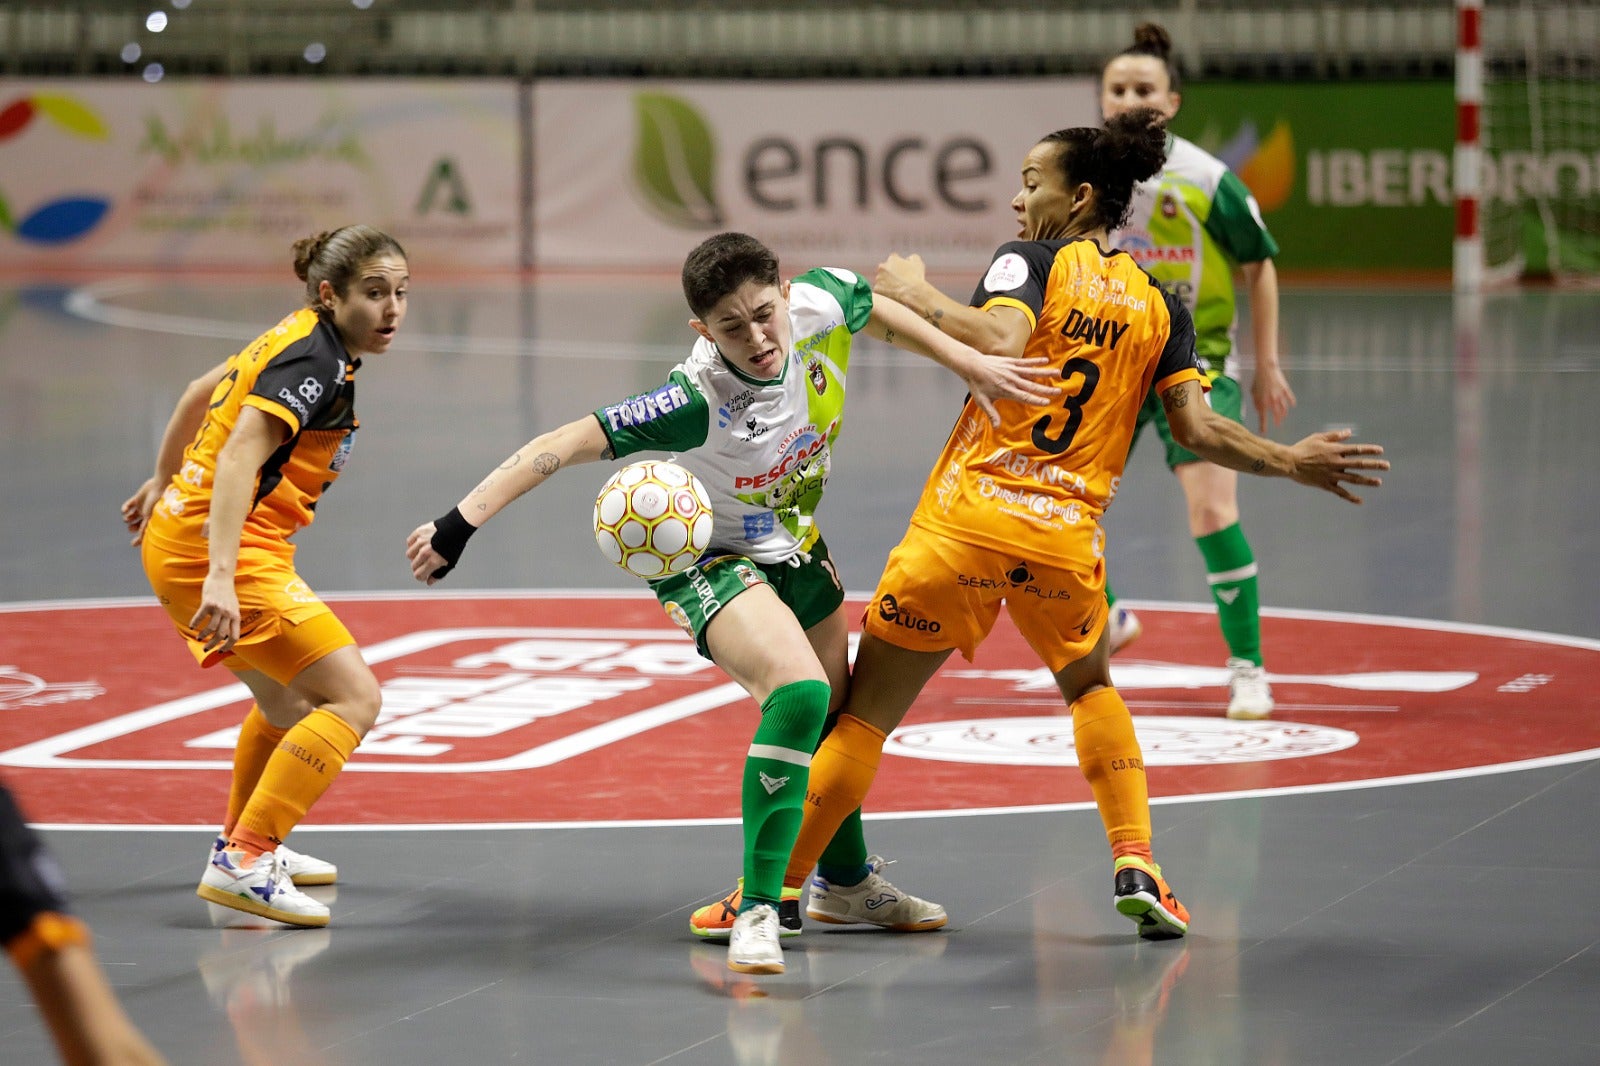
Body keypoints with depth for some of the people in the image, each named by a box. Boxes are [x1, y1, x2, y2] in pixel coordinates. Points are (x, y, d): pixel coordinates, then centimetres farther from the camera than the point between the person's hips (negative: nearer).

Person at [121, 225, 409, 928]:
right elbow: (239, 458, -29)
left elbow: (201, 391, 27)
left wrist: (163, 483, 40)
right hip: (224, 547, -10)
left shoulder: (301, 340, 13)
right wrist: (220, 578, -38)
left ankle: (245, 846, 46)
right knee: (353, 696, -14)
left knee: (289, 699, 28)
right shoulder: (315, 362, -17)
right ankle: (244, 863, -19)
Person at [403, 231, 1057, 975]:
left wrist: (970, 364, 5)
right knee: (799, 692, -31)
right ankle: (756, 910, -27)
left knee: (840, 711, 22)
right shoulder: (698, 400, -39)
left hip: (794, 544, 7)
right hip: (708, 560, -7)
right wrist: (462, 521, -49)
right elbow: (565, 445, -42)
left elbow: (879, 314, 2)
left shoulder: (820, 306, -24)